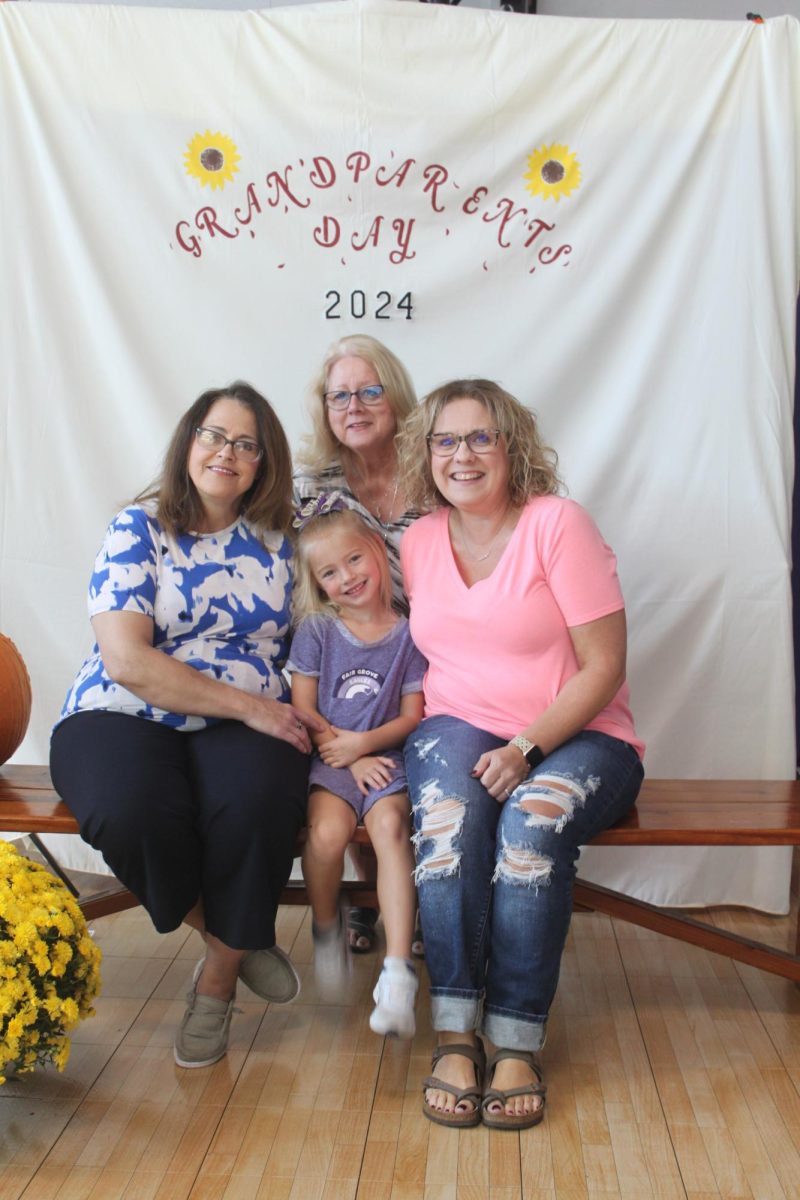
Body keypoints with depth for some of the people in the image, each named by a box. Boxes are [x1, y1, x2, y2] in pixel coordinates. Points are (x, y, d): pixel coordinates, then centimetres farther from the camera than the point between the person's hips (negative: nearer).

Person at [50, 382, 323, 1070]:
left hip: (250, 724, 2)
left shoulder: (278, 538, 11)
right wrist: (249, 705, -14)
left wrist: (300, 718, -5)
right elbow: (127, 660, -12)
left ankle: (216, 981, -5)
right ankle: (232, 939, -2)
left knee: (259, 800, -32)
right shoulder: (138, 529, 0)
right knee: (135, 812, -35)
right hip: (124, 717, -2)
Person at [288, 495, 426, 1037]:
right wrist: (349, 761, -8)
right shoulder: (317, 631, 6)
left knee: (391, 825, -30)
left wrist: (364, 743, -13)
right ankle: (327, 929, 3)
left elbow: (412, 716, 3)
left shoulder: (407, 634, 5)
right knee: (326, 831, -28)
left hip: (384, 756, 0)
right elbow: (302, 710, 2)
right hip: (328, 758, 0)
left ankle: (398, 970, -30)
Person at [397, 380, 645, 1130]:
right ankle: (455, 1034, -22)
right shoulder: (419, 541, 9)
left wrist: (526, 748, -20)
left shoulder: (557, 523, -7)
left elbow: (603, 665, -11)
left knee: (533, 821, -33)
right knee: (448, 813, -30)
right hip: (460, 728, 3)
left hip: (574, 736, -2)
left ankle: (516, 1043, -20)